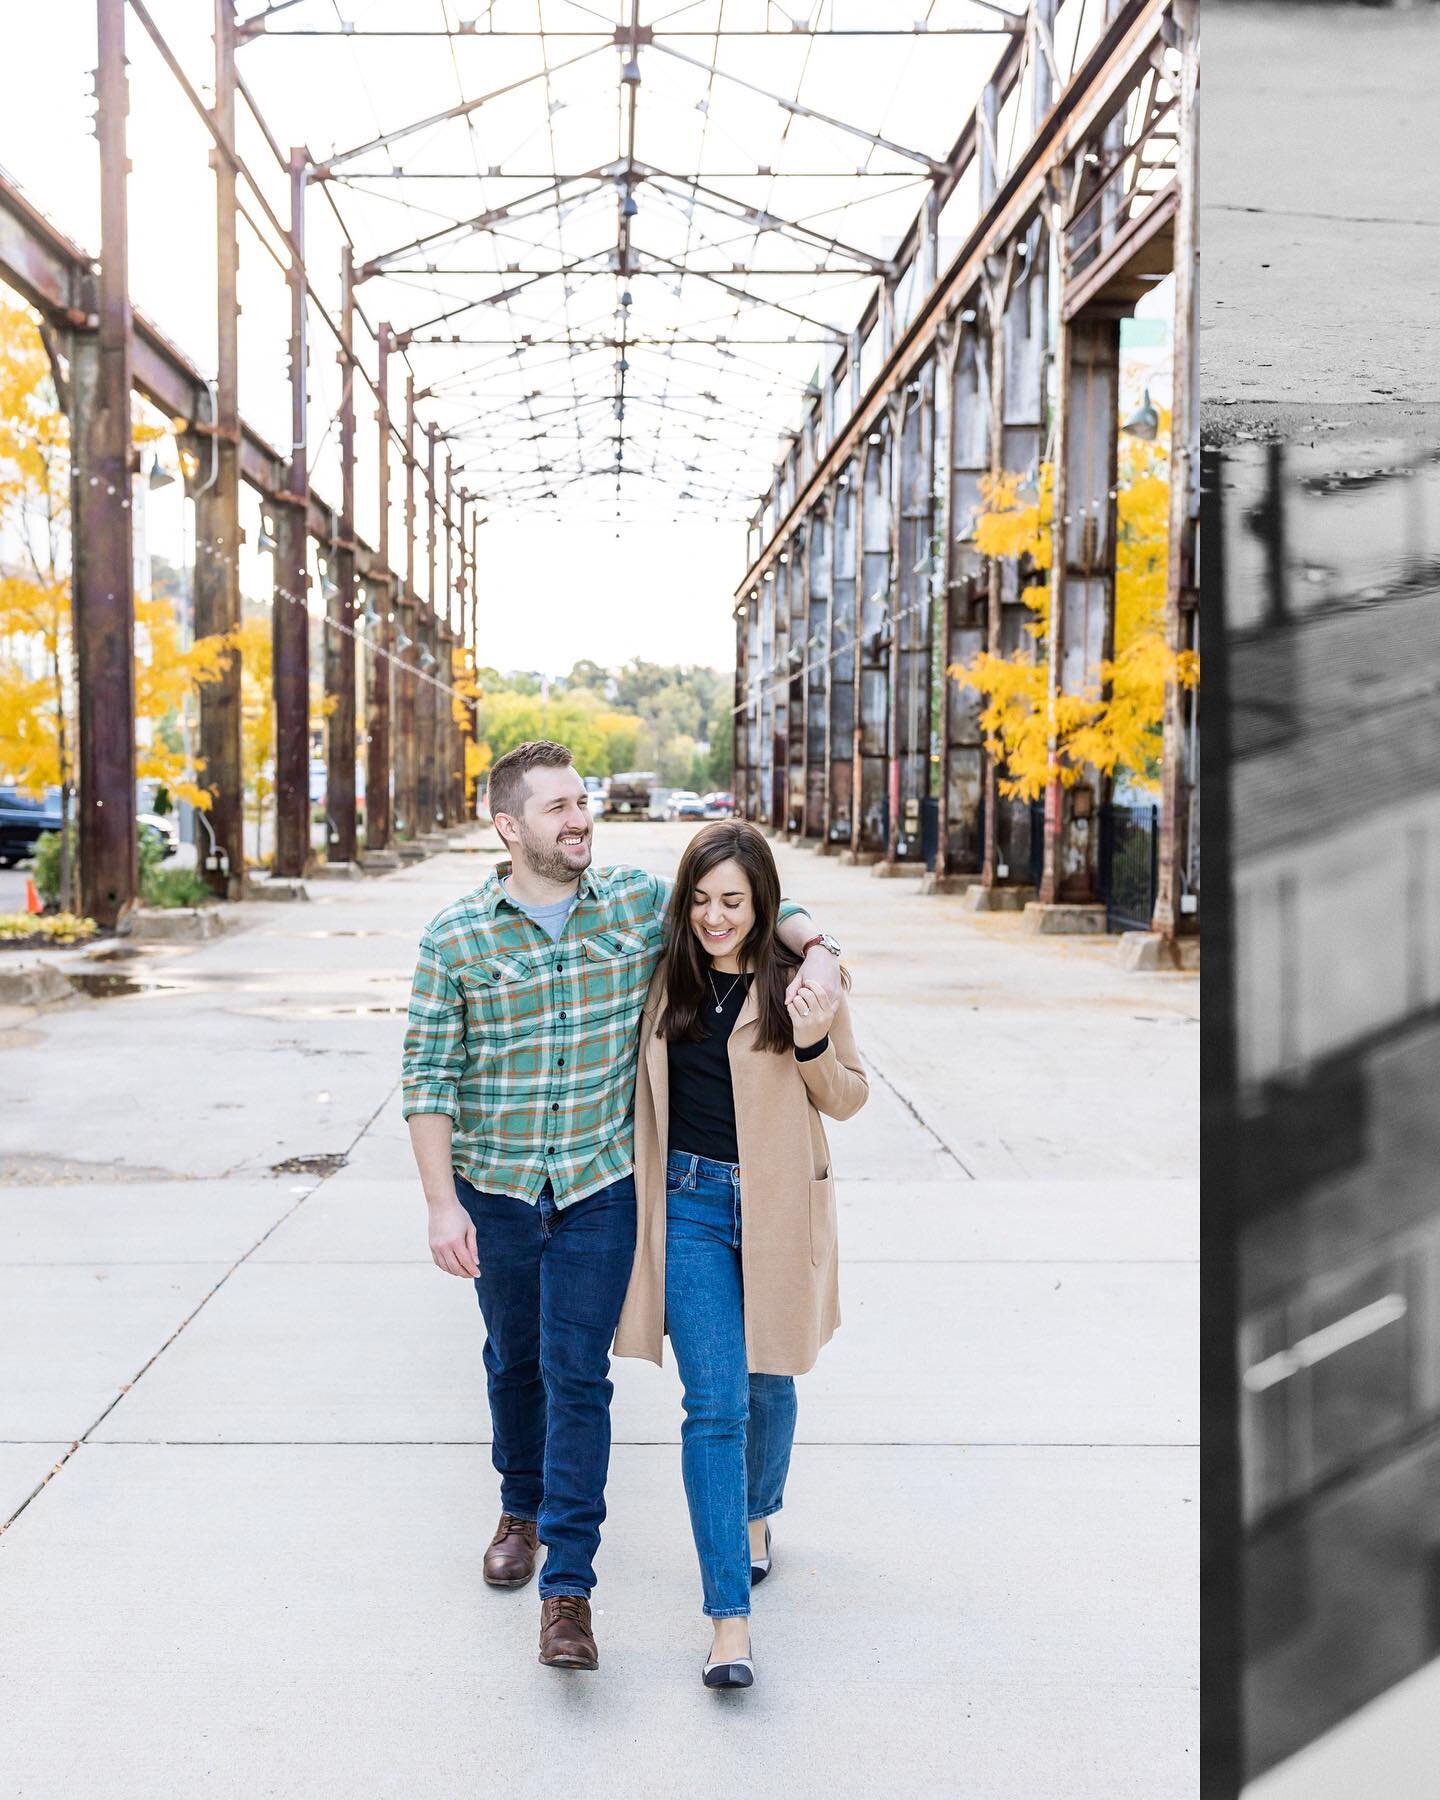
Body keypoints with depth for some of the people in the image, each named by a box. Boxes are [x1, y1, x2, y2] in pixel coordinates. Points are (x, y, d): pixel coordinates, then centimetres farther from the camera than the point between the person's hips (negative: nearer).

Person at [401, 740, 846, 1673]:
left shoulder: (642, 902, -4)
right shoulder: (455, 936, -9)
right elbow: (429, 1078, -7)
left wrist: (815, 947, -11)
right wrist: (443, 1205, -12)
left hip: (601, 1185, -1)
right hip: (495, 1188, 1)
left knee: (578, 1376, -4)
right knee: (514, 1360, 18)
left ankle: (568, 1588, 2)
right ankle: (522, 1510, 44)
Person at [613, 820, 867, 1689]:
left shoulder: (805, 979, -6)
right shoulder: (668, 978, 2)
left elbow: (850, 1097, -1)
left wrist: (814, 1047, -18)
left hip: (776, 1206, -1)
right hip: (690, 1201, 1)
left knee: (768, 1383, 16)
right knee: (714, 1402, -7)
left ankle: (757, 1514, 47)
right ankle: (731, 1619, -6)